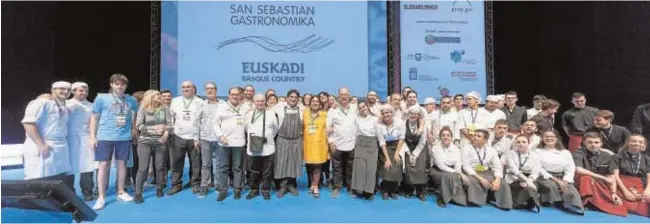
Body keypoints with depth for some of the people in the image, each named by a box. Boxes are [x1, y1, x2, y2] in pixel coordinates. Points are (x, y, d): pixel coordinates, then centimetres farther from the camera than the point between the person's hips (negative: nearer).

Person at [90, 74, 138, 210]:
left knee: (122, 163, 11)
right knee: (104, 165, 1)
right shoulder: (101, 98, -1)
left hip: (124, 137, 2)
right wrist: (92, 136, -2)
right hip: (105, 137, -2)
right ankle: (101, 197, 12)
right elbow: (94, 118, 2)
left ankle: (121, 192, 25)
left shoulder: (132, 100, 5)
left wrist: (135, 131, 12)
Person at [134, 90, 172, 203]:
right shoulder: (143, 109, -1)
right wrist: (154, 128, -18)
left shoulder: (164, 109, 6)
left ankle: (159, 189, 22)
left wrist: (166, 133, -16)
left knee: (160, 166, 6)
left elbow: (170, 124, 0)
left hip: (160, 142, 2)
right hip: (145, 142, -2)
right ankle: (138, 193, 7)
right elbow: (139, 126, -9)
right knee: (143, 168, -2)